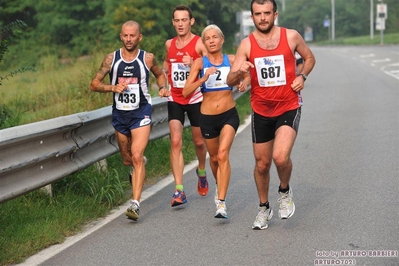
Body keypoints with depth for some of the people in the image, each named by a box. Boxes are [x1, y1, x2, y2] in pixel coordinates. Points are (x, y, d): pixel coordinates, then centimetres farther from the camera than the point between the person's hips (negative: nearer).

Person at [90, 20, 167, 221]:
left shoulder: (148, 58, -2)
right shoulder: (111, 59, -1)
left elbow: (160, 74, 18)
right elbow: (94, 84, 3)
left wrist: (163, 88, -2)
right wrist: (112, 87, -14)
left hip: (141, 113, -3)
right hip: (120, 114, 3)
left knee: (136, 157, -18)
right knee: (127, 160, 16)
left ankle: (135, 203, -19)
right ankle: (140, 163, 54)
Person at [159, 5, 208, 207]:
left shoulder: (200, 44, -9)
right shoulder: (169, 44, 6)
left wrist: (193, 64, -33)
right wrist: (163, 86, 9)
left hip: (195, 99, -3)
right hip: (175, 99, 3)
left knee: (199, 142, 12)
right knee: (175, 142, -11)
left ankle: (201, 171, 44)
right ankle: (179, 190, -13)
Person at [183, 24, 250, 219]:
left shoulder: (231, 60, -2)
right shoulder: (199, 62, -6)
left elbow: (248, 75, 14)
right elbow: (186, 91, -13)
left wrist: (245, 82, -9)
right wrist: (203, 78, -27)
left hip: (229, 115, -1)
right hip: (208, 117, 1)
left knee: (223, 154, -19)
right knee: (214, 157, 18)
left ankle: (221, 202, -19)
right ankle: (220, 187, 48)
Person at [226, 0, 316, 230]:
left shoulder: (291, 36, -4)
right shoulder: (247, 44, -3)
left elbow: (310, 58, 14)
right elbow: (230, 81, -6)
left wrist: (302, 76, -5)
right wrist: (239, 72, -28)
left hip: (289, 108, -2)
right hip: (261, 110, 2)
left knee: (280, 157, -23)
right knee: (262, 163, 11)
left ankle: (285, 191, 9)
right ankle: (264, 208, 33)